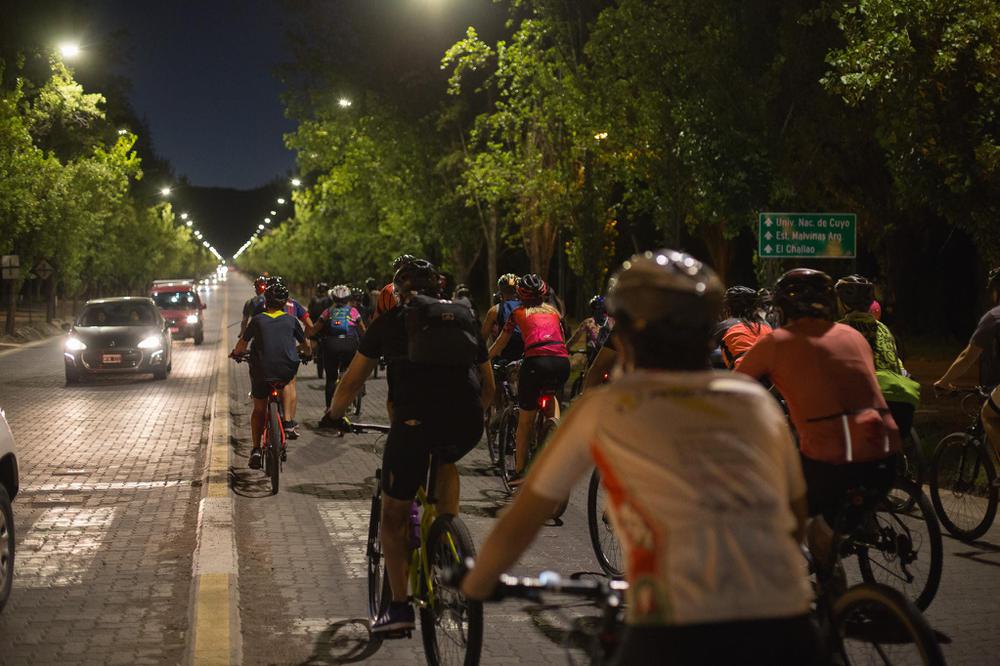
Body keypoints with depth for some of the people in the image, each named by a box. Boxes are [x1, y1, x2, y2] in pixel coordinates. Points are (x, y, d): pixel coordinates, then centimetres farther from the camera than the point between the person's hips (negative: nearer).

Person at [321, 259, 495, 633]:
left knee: (393, 517, 15)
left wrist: (334, 416, 36)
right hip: (468, 425, 3)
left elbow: (352, 382, 20)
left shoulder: (389, 322, 16)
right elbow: (488, 387, 29)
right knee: (446, 461, 39)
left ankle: (399, 608, 12)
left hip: (415, 422, -3)